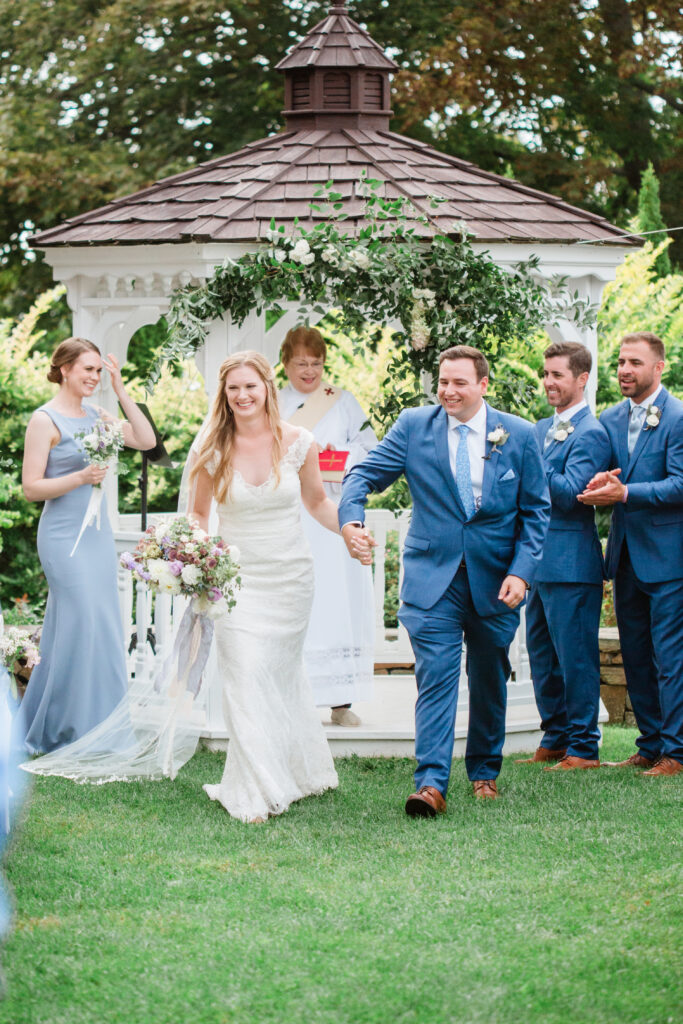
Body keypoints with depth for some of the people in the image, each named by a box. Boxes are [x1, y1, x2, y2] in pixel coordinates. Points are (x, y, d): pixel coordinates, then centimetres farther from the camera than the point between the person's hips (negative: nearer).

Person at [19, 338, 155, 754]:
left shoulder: (95, 414, 10)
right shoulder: (45, 420, -10)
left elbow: (146, 440, 4)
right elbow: (31, 487, -11)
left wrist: (121, 391, -1)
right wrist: (80, 478, -22)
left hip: (98, 532, 7)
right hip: (65, 536, -7)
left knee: (104, 624, 9)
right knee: (82, 623, -9)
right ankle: (69, 731, 2)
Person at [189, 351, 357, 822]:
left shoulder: (297, 442, -4)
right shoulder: (212, 449, -5)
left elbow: (317, 501, 10)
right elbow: (199, 514, 7)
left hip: (290, 577, 1)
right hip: (237, 578, -1)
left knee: (283, 672, 13)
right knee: (246, 677, -8)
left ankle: (299, 770, 33)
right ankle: (254, 795, -3)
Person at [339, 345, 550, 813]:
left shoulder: (519, 435, 0)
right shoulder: (414, 426, -1)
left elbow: (536, 510, 3)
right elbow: (365, 474, -2)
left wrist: (521, 572, -8)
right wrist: (351, 519, -23)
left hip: (496, 582, 1)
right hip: (433, 579, -1)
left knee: (490, 682, 14)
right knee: (435, 678, -12)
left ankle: (485, 771, 32)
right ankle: (431, 784, -17)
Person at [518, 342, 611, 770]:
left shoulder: (590, 434, -11)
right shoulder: (542, 429, 16)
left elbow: (569, 494, -19)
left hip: (572, 563, -9)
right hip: (540, 559, 9)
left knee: (575, 655, -4)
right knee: (542, 655, 14)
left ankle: (583, 748, 2)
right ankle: (554, 740, 24)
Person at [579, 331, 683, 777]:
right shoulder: (611, 419, 12)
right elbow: (606, 476, 14)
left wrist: (624, 493, -23)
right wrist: (600, 482, -10)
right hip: (627, 555, 7)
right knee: (635, 656, 12)